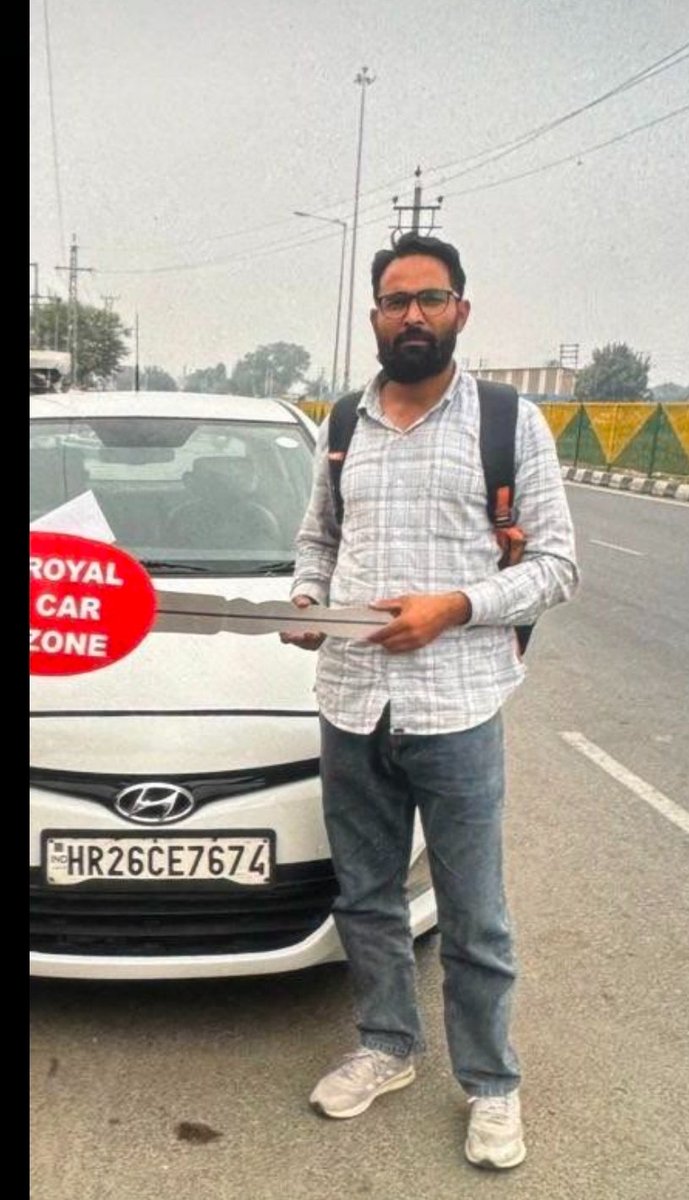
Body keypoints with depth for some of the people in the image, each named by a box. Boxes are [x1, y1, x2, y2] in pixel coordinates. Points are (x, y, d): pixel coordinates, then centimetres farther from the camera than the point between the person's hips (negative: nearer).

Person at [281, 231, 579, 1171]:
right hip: (350, 704, 4)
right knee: (366, 898, 17)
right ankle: (387, 1047, 38)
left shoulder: (512, 424, -1)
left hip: (456, 708, -4)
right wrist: (304, 598, 1)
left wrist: (452, 607, -16)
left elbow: (556, 563, -3)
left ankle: (491, 1084, 27)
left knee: (474, 920, 7)